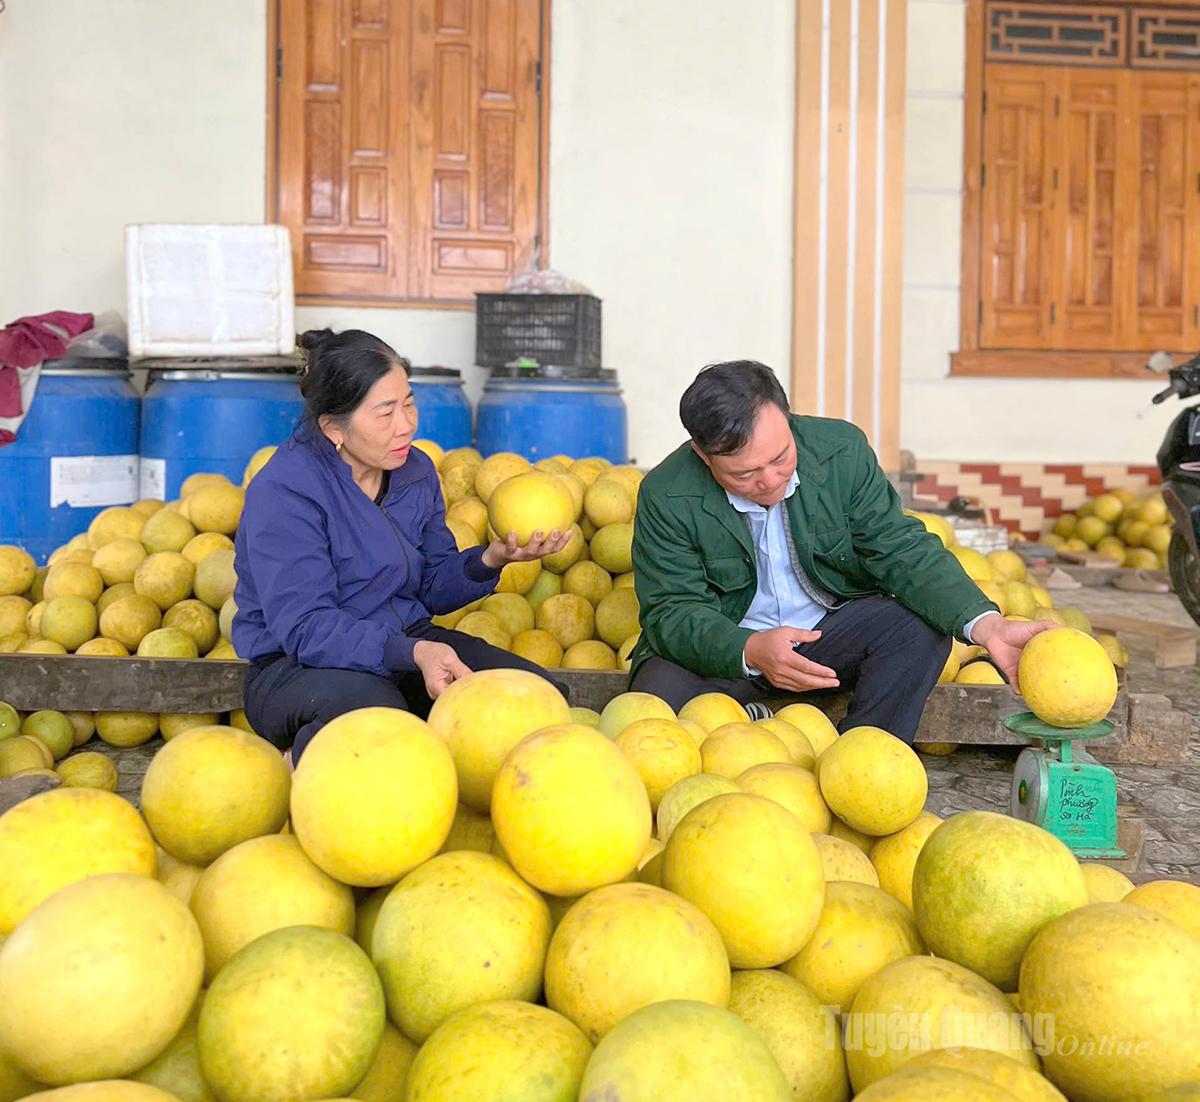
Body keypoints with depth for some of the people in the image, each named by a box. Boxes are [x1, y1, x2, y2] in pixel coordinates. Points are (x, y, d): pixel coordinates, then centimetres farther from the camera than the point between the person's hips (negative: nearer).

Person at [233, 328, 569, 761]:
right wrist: (412, 653, -38)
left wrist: (490, 559, -10)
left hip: (408, 644, 7)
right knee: (369, 709, -41)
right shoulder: (283, 491, -18)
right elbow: (304, 628, -25)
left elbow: (433, 587, 11)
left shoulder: (415, 470, 5)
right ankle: (304, 760, -8)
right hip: (295, 667, -6)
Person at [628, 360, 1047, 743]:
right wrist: (751, 651, -40)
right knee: (659, 692, -33)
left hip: (831, 631, 3)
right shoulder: (665, 497, -20)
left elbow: (902, 551, -13)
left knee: (922, 626, -25)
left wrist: (986, 625, -29)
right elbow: (672, 612, -19)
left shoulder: (842, 450, -13)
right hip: (725, 648, -2)